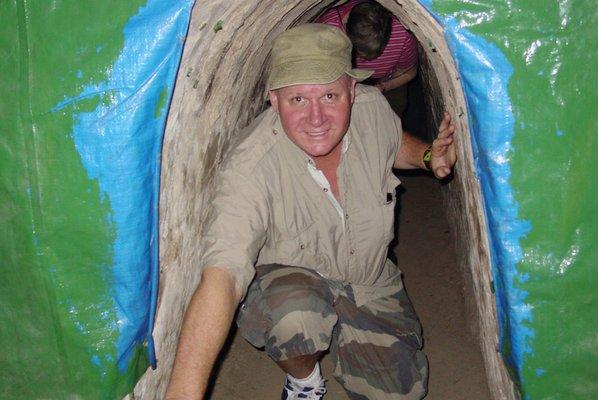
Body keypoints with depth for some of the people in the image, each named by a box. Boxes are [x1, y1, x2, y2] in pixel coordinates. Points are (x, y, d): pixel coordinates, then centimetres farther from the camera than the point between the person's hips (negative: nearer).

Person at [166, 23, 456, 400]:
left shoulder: (373, 107, -17)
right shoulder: (250, 166, -35)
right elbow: (221, 276, -44)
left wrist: (429, 156, -14)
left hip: (369, 280, 5)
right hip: (286, 279, -4)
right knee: (296, 313, -38)